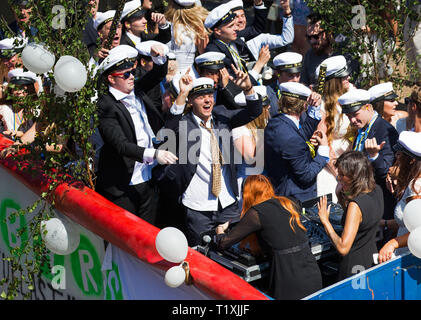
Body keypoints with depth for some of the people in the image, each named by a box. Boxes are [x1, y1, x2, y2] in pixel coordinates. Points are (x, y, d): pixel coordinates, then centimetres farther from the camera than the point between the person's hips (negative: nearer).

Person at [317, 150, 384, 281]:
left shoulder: (356, 205, -29)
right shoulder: (377, 190, -4)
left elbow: (343, 248, -31)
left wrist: (325, 221, -22)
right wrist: (340, 196, -1)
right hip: (372, 259, 8)